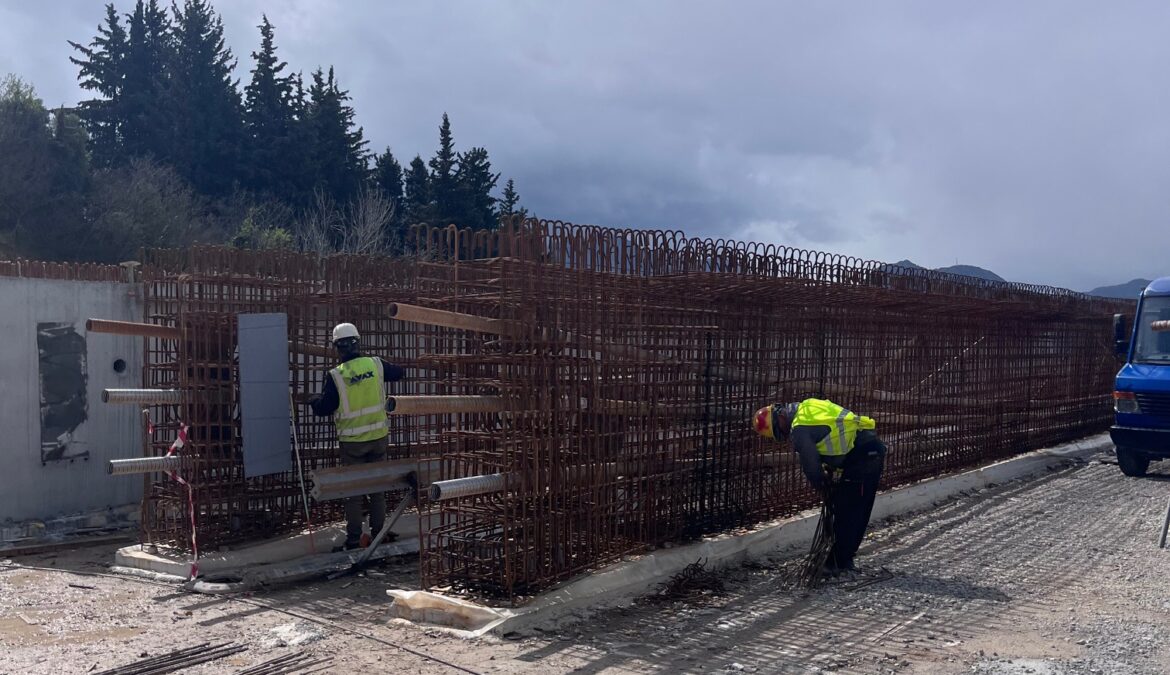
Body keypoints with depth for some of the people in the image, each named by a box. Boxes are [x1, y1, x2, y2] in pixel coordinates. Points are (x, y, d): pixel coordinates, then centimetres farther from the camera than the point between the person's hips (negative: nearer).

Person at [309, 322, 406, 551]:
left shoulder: (335, 376, -13)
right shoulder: (376, 365, -4)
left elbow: (323, 408, -8)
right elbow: (400, 373, 13)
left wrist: (312, 400, 13)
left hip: (352, 442, -3)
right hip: (378, 437, 3)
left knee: (353, 492, 6)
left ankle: (353, 540, 9)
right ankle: (379, 533, 19)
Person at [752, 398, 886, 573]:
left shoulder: (800, 429, -14)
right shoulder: (807, 406, 15)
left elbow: (810, 464, -12)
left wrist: (819, 484, 9)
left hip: (859, 458, -10)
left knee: (845, 514, 0)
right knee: (858, 513, 17)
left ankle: (838, 562, 9)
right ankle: (845, 558, 29)